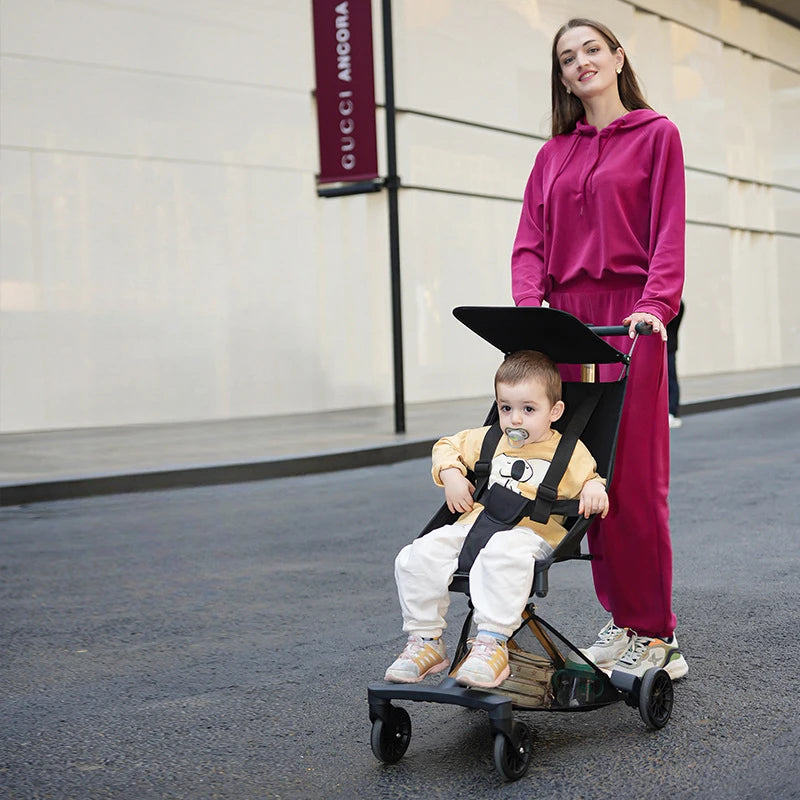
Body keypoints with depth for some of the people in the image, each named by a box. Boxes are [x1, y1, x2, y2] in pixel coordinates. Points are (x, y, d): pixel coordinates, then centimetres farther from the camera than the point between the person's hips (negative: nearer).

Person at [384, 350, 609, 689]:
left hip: (530, 531, -5)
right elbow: (447, 446, 32)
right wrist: (451, 475, 12)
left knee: (503, 553, -42)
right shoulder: (487, 440, 23)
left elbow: (589, 480, 14)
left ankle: (492, 643, -37)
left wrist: (594, 490, -10)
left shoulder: (568, 451, 12)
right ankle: (425, 642, -6)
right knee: (417, 556, -19)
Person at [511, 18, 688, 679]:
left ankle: (656, 635, -2)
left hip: (629, 320, -4)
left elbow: (667, 232, -3)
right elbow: (530, 242, 10)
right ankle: (621, 619, 10)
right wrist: (528, 304, -9)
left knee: (634, 476, -9)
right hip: (567, 321, 5)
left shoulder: (656, 135, 7)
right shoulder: (553, 155, 19)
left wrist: (654, 304, -18)